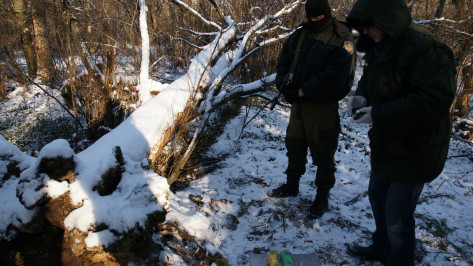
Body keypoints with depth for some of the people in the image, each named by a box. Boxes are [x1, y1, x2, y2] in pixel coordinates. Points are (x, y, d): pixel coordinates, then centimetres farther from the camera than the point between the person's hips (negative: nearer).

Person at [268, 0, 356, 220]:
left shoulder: (341, 39, -13)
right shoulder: (300, 34, 8)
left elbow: (334, 77, -22)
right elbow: (284, 61, 12)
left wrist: (303, 91, -20)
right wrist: (284, 85, -6)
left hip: (323, 105, -7)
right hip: (298, 102, 7)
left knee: (323, 152, 3)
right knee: (294, 146, 19)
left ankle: (322, 197, 21)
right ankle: (291, 185, 39)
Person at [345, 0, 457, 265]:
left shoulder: (425, 48, -25)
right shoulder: (380, 48, 4)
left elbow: (435, 99, -32)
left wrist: (379, 114, -30)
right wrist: (362, 96, -5)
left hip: (414, 150, -10)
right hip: (387, 143, 10)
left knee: (397, 218, -2)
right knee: (377, 196, 24)